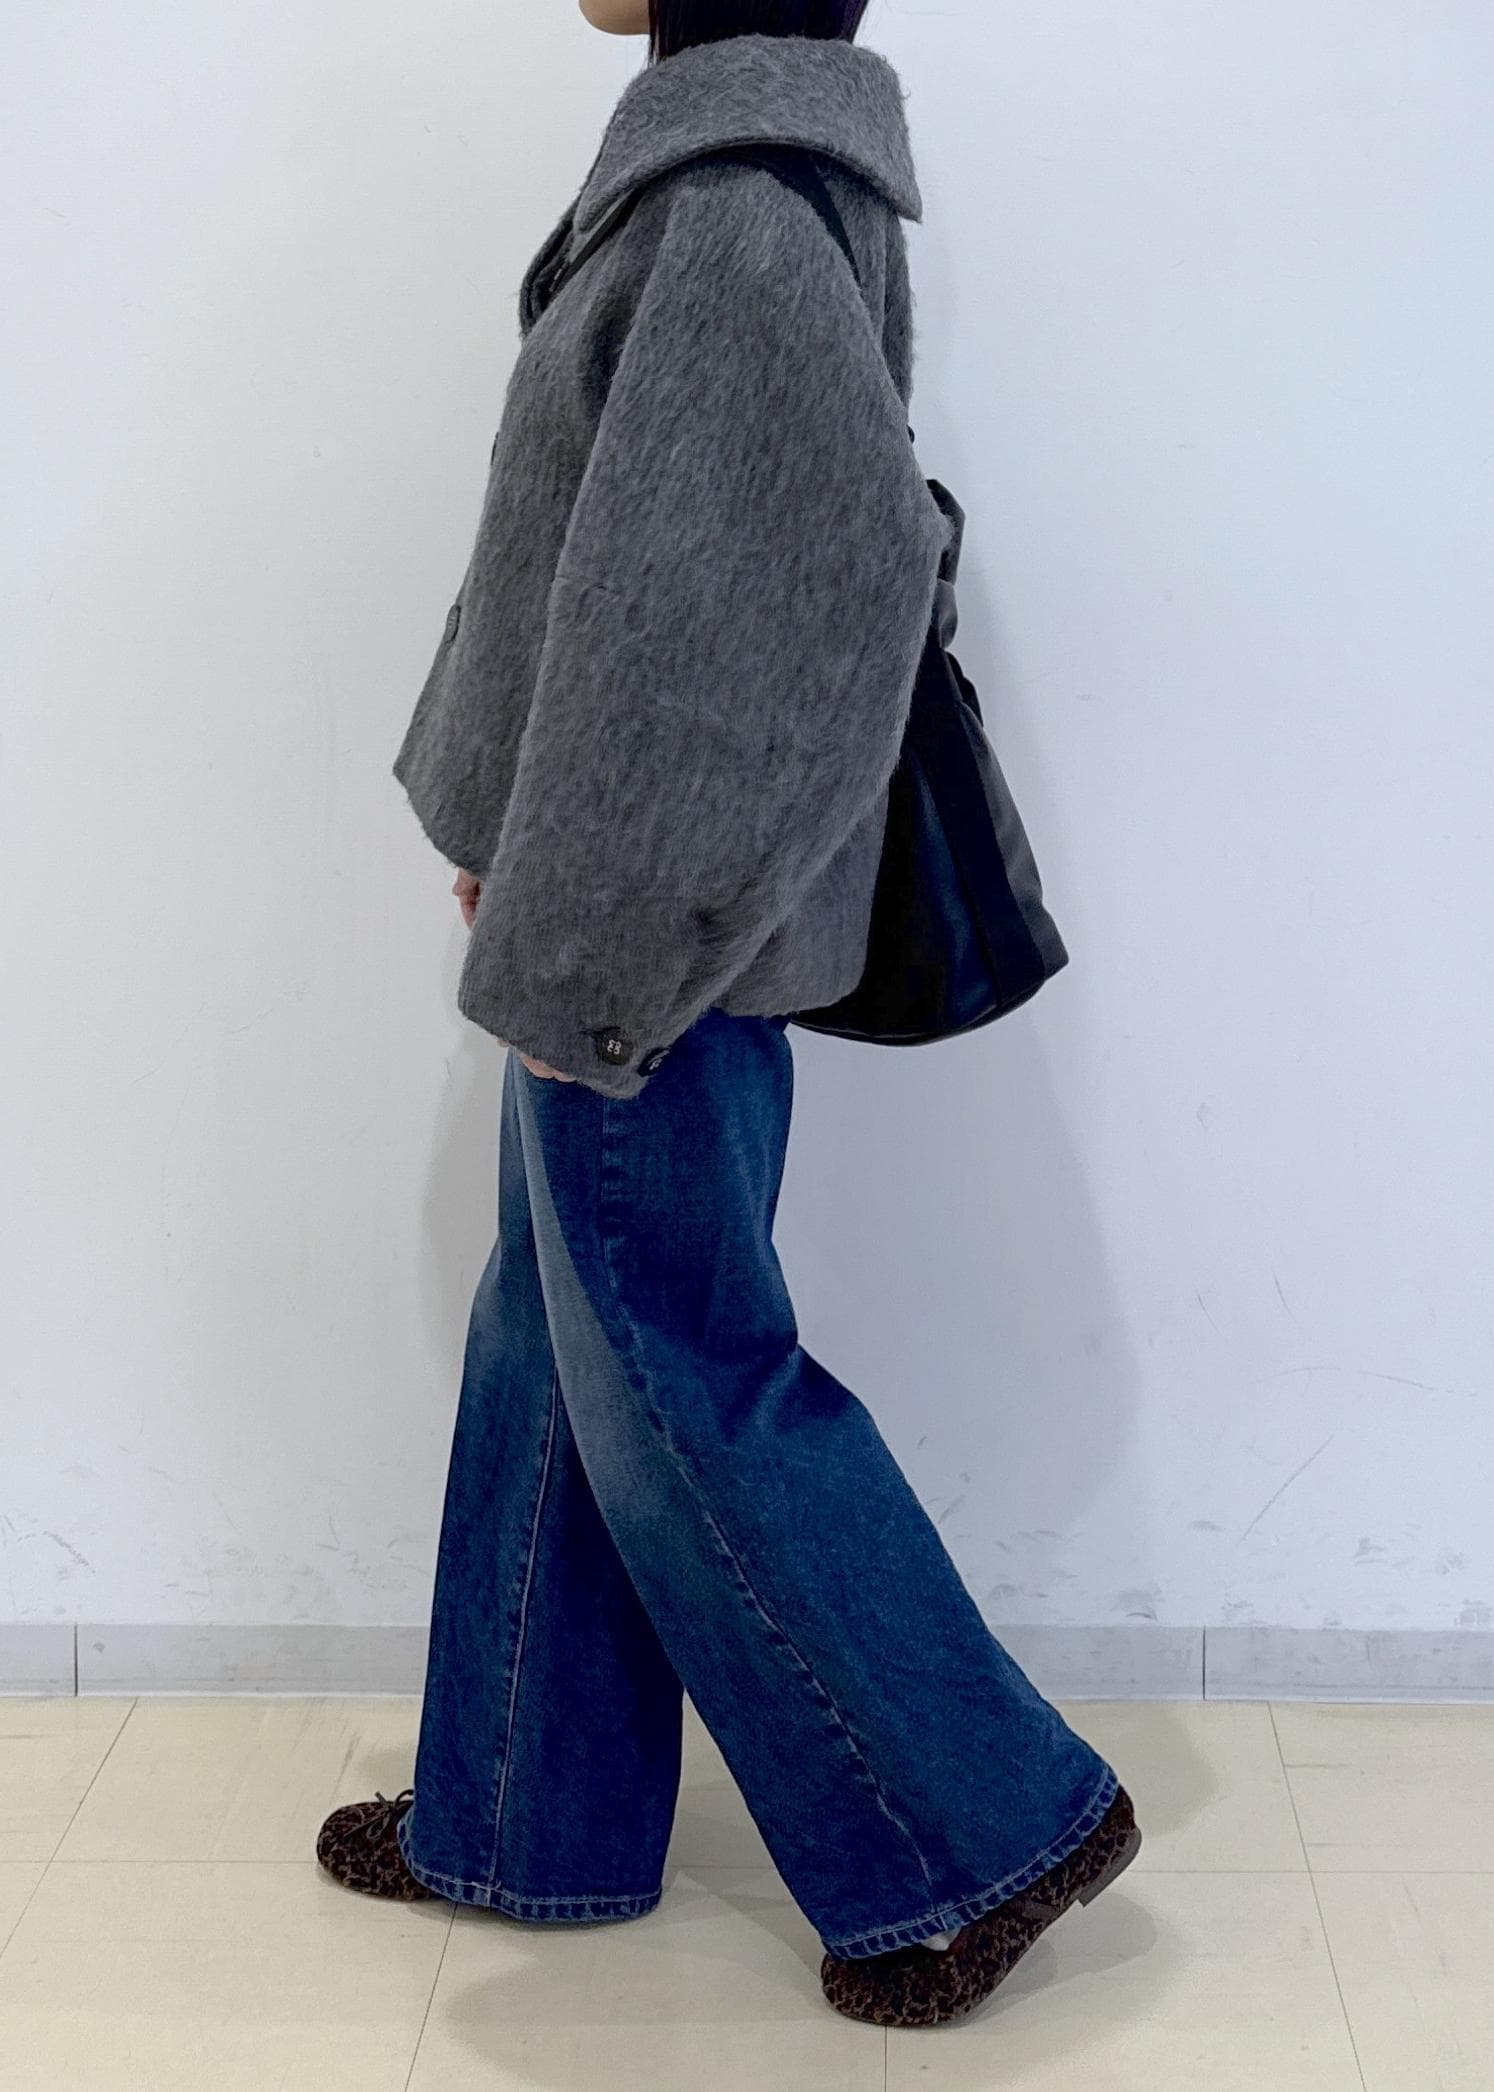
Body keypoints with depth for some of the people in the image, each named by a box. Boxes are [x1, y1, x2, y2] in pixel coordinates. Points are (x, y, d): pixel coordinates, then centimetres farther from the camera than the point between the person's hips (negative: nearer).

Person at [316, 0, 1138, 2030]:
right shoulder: (718, 170, 10)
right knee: (556, 1354, 18)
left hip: (653, 945, -10)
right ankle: (528, 1816, 34)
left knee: (675, 1379, 3)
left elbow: (791, 598, -25)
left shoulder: (744, 216, -20)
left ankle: (987, 1823, 19)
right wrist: (523, 853, 16)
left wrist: (576, 947, -20)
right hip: (606, 916, 10)